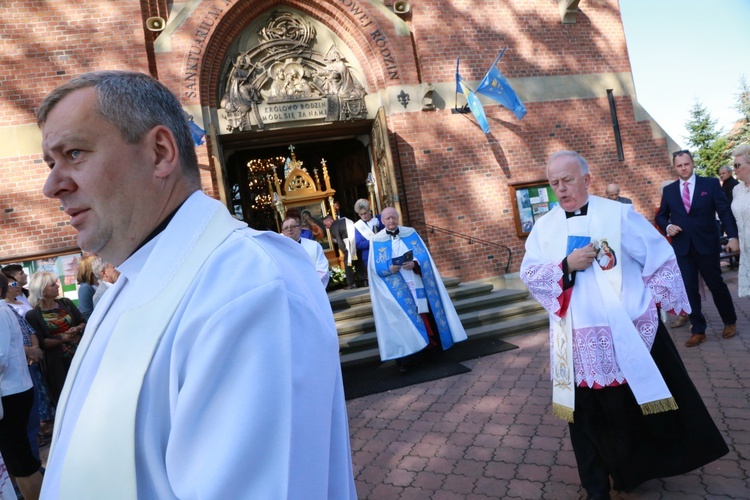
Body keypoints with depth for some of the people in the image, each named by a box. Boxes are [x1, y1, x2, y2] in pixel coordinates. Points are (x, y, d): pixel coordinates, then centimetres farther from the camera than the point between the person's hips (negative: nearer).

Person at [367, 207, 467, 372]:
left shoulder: (411, 233, 6)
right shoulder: (376, 241, 1)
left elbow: (424, 256, 1)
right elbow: (375, 268, -3)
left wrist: (415, 264, -20)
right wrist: (389, 268, -22)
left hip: (417, 285, 2)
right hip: (397, 290, -2)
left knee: (426, 314, 8)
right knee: (401, 320, -6)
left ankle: (434, 345, 27)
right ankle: (403, 358, -4)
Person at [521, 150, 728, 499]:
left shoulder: (618, 213, -2)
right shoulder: (544, 226, 4)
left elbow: (661, 256, 2)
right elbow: (528, 273, -3)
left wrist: (653, 301, -4)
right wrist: (566, 265, -17)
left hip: (629, 331, -1)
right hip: (578, 340, 1)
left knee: (643, 400, 14)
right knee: (590, 410, 9)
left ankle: (652, 464, 41)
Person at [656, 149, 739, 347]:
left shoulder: (711, 184, -1)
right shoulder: (669, 190, 6)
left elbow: (725, 211, -4)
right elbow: (661, 216, 14)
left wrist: (732, 236, -14)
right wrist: (667, 227, -8)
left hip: (707, 244, -2)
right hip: (682, 247, 2)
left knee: (716, 285, 9)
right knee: (689, 289, 4)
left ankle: (730, 322, 32)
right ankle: (698, 330, 14)